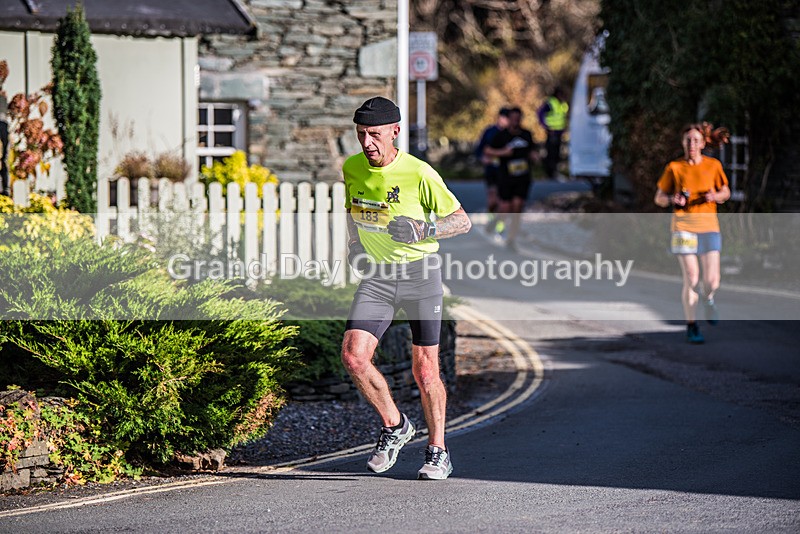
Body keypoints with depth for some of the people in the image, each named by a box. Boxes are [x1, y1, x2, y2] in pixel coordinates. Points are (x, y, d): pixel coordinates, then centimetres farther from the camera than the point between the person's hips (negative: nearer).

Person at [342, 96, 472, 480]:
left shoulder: (419, 173, -15)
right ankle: (394, 427, 10)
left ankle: (438, 452, 18)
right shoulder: (351, 168, 1)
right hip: (376, 276, 4)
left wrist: (424, 230, -24)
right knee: (353, 357, -13)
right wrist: (354, 244, 7)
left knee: (425, 370, -1)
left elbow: (462, 221, -8)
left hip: (420, 273, -4)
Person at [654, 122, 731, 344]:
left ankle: (708, 298, 32)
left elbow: (726, 192, 16)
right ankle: (691, 326, 8)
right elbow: (659, 198, 8)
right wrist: (673, 199, -14)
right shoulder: (674, 168, 2)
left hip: (708, 224, 1)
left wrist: (715, 196, -6)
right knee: (691, 278, -6)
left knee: (712, 280, -6)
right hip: (683, 224, -1)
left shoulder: (713, 165, 5)